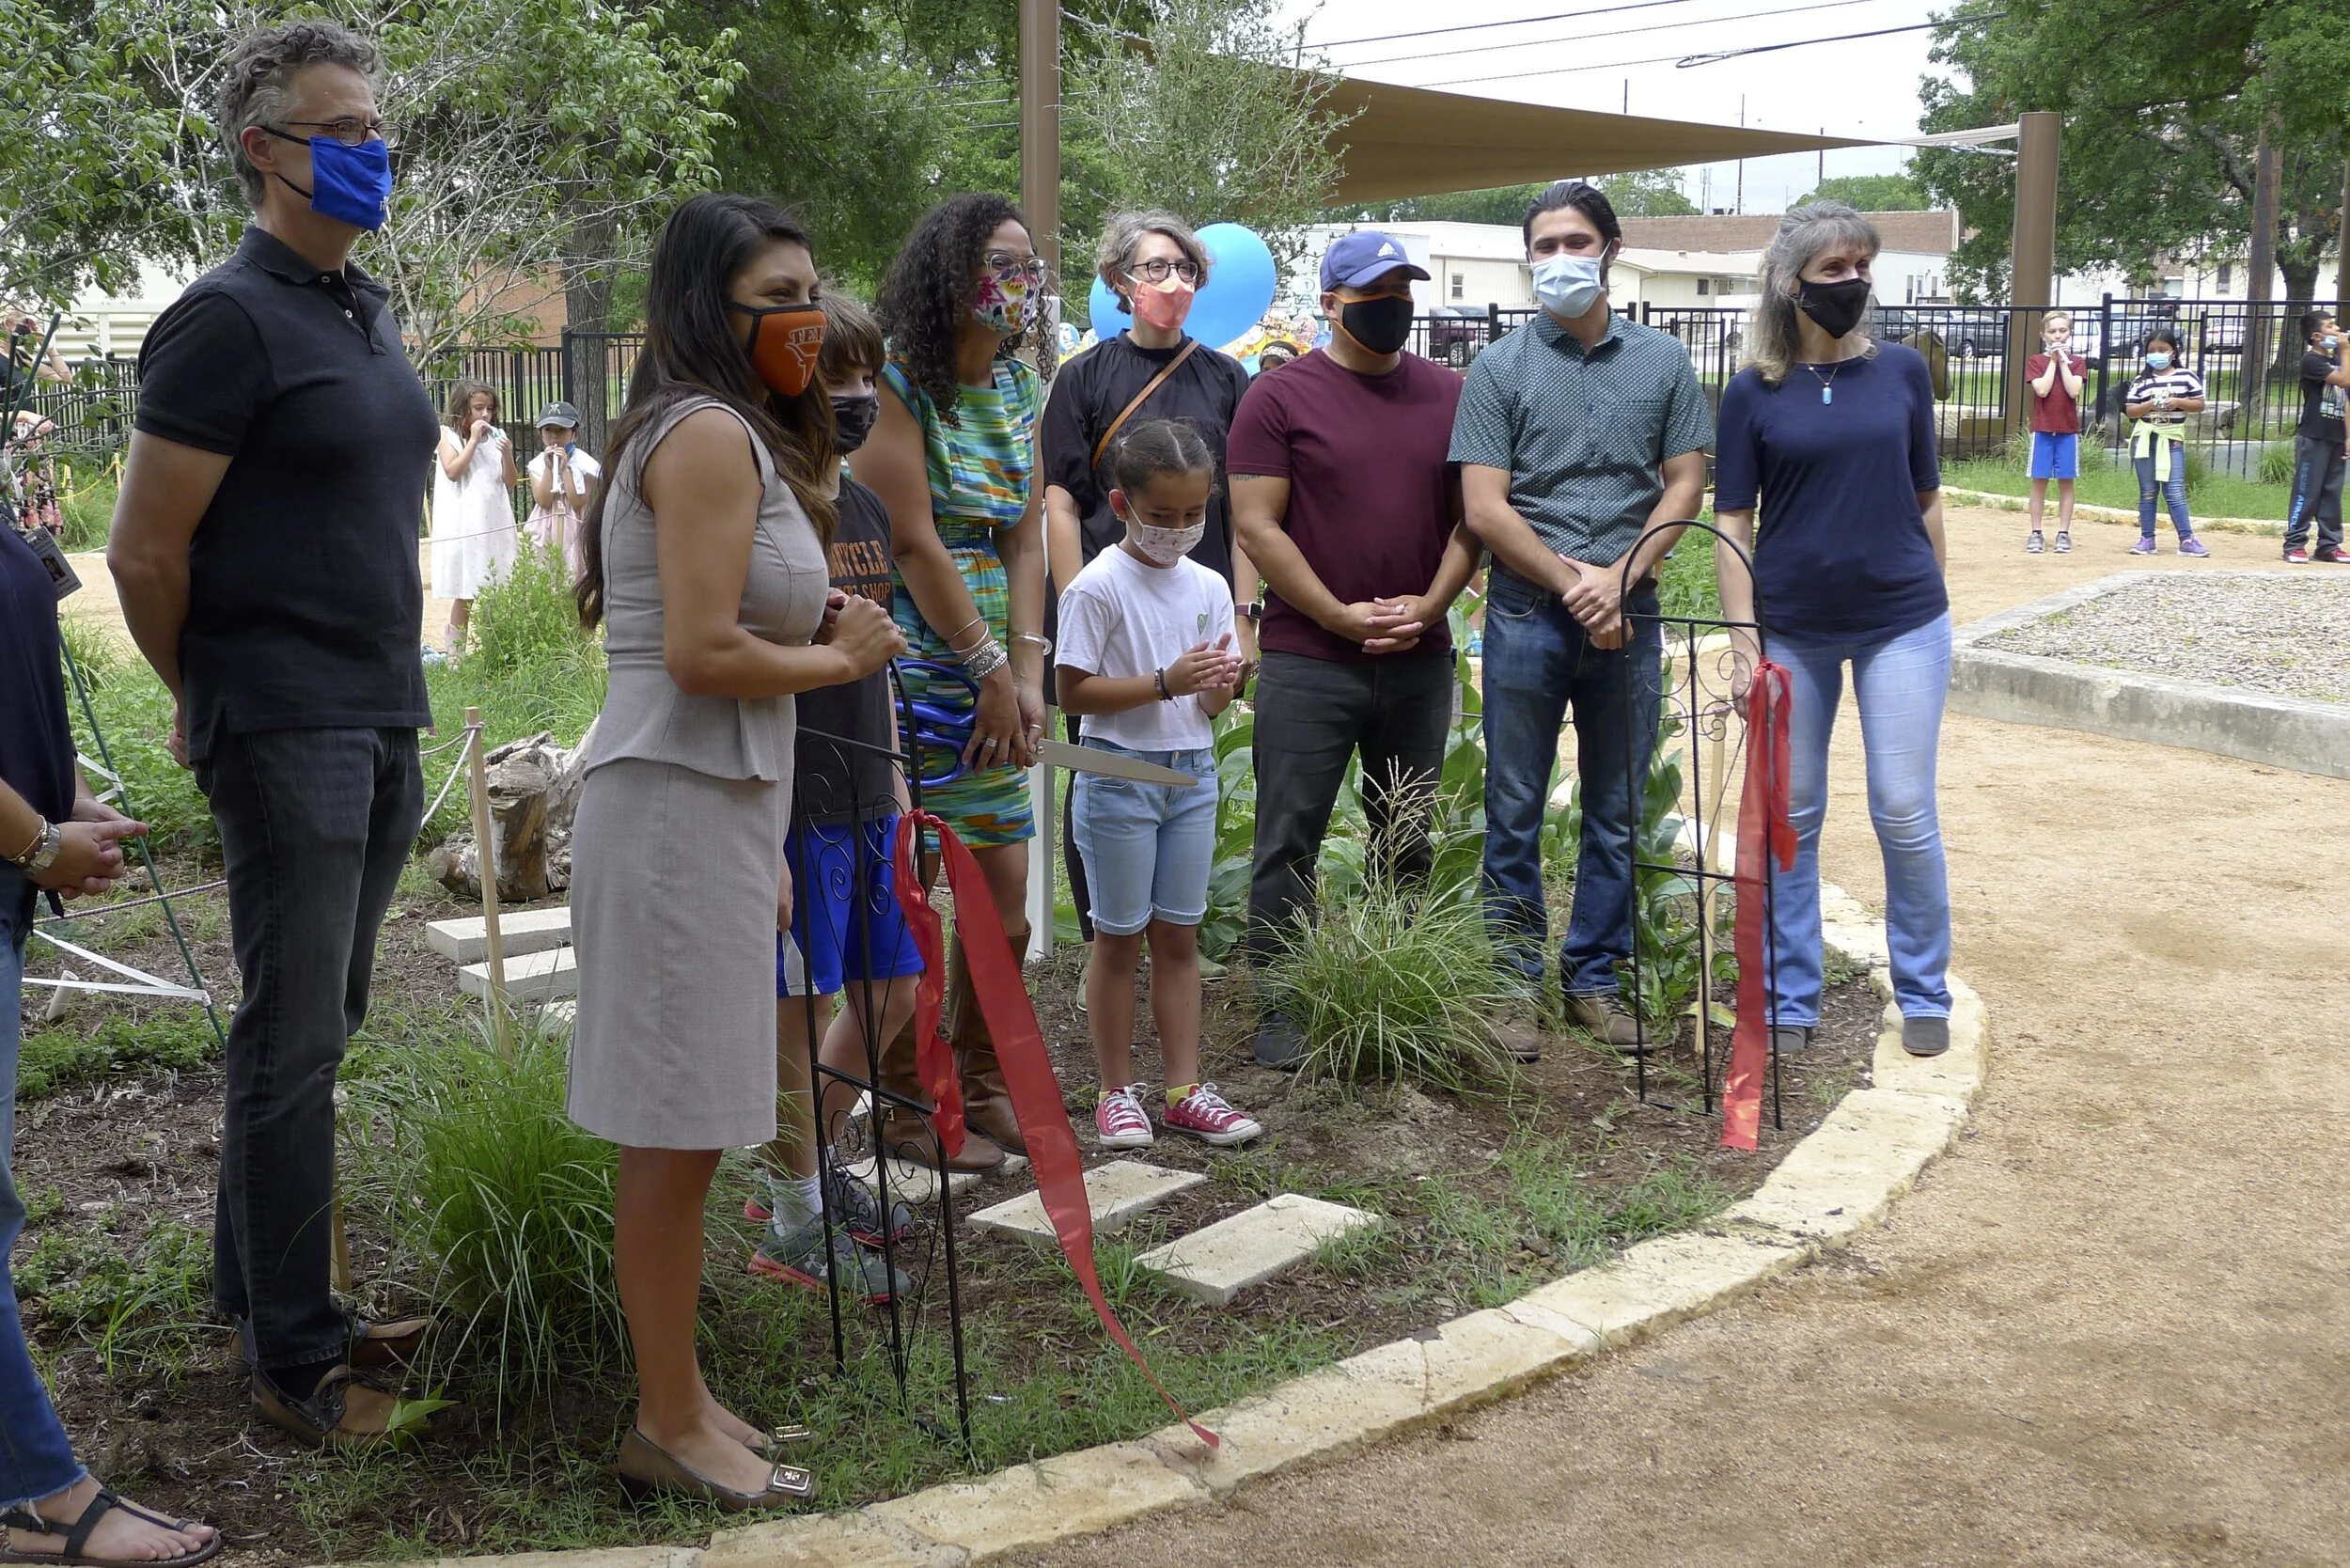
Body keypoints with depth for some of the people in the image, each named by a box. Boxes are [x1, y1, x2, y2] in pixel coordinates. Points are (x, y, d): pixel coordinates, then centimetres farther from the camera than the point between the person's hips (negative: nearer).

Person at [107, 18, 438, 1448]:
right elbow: (145, 551, -13)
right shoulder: (230, 319, -12)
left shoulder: (370, 311, 15)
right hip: (287, 731, -8)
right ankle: (297, 1361, 8)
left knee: (318, 1023, 15)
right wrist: (214, 699, 2)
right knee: (296, 1037, -2)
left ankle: (260, 1283, 30)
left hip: (385, 723, 8)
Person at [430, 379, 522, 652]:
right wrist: (473, 440, -12)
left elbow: (511, 483, 8)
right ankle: (455, 653, 8)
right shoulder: (448, 435, 0)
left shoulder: (496, 436, 9)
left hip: (496, 524, 4)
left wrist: (507, 455, -9)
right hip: (464, 526, -3)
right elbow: (453, 471, -14)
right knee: (466, 595, 0)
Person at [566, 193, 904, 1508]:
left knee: (684, 1126, 14)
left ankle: (679, 1398, 25)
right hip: (679, 810, -10)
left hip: (714, 804, 10)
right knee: (678, 1128, -1)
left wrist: (765, 843, 19)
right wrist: (842, 657, -6)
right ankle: (672, 1426, 11)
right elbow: (702, 655, -22)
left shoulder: (737, 435, 18)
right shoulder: (712, 433, -13)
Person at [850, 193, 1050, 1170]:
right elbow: (913, 540, -15)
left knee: (1005, 895, 10)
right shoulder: (892, 383, -10)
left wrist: (1026, 669, -3)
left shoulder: (1016, 392, 12)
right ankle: (907, 1105, 14)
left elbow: (1025, 541, 7)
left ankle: (983, 1085, 27)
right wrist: (990, 668, -12)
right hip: (909, 660, -7)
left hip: (990, 669, 7)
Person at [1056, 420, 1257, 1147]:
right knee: (1120, 936, 5)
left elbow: (1209, 706, 10)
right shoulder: (1098, 587, -12)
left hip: (1192, 772, 5)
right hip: (1120, 773, -5)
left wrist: (1218, 686, -14)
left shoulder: (1209, 587, 5)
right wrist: (1165, 683, -23)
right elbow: (1074, 692, -15)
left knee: (1180, 934, 10)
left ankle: (1184, 1089, 17)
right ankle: (1117, 1092, 16)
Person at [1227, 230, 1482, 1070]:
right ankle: (1281, 1010, 8)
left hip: (1420, 660, 4)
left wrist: (1429, 606, -6)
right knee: (1289, 843, -1)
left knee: (1406, 841, 13)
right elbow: (1257, 526, -7)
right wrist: (1343, 617, -12)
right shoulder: (1279, 397, -3)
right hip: (1307, 661, -4)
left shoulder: (1447, 394, 9)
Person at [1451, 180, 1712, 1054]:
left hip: (1628, 619, 2)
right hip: (1527, 617, -2)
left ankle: (1593, 980, 21)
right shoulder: (1500, 369, 1)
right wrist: (1573, 583, -12)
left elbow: (1686, 485, 4)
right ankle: (1514, 982, 15)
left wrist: (1620, 577, -11)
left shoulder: (1662, 362, 7)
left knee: (1616, 814, 9)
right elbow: (1484, 507, -5)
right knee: (1515, 811, 4)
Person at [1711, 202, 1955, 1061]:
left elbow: (1925, 497, 9)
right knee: (1790, 818, 7)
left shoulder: (1902, 370, 2)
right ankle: (1789, 1000, 19)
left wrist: (1932, 603, 10)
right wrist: (1743, 642, -7)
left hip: (1901, 621, 0)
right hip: (1793, 629, 0)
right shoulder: (1753, 392, -2)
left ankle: (1924, 993, 18)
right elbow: (1733, 522, -2)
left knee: (1904, 813, 1)